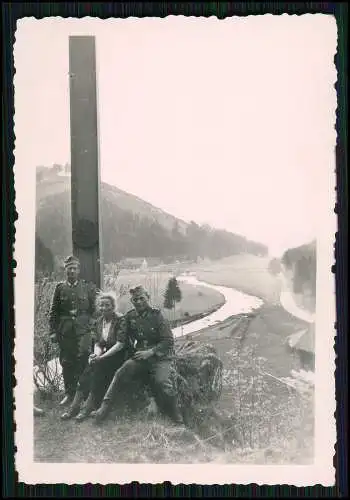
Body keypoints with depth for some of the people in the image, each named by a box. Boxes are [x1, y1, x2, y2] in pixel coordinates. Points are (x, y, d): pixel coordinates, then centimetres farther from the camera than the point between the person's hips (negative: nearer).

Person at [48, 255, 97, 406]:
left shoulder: (88, 287, 7)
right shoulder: (60, 287, 9)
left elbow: (94, 309, 7)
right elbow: (53, 312, 10)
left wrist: (91, 326, -4)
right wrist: (53, 331, 4)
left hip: (83, 330, -2)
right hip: (64, 331, 2)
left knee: (82, 361, -7)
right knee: (66, 363, 4)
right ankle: (69, 394, 16)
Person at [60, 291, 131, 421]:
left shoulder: (120, 320, -11)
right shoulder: (99, 321, 9)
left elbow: (120, 344, -18)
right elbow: (97, 343, 11)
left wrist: (102, 357, -23)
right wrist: (96, 354, -12)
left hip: (119, 356, -5)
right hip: (106, 354, 6)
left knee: (98, 367, -29)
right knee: (88, 370, -21)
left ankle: (88, 409, -25)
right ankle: (74, 407, -19)